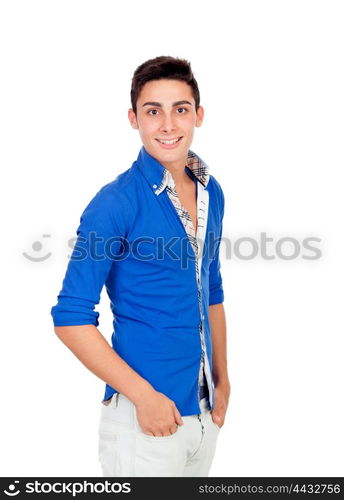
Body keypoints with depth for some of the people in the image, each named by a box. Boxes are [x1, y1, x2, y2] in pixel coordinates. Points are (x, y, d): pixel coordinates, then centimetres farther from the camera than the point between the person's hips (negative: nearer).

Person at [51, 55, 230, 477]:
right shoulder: (115, 203, -16)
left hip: (204, 409, 6)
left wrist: (222, 379, 12)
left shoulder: (211, 192, 4)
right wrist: (144, 395, -17)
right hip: (144, 411, -6)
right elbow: (71, 318, -16)